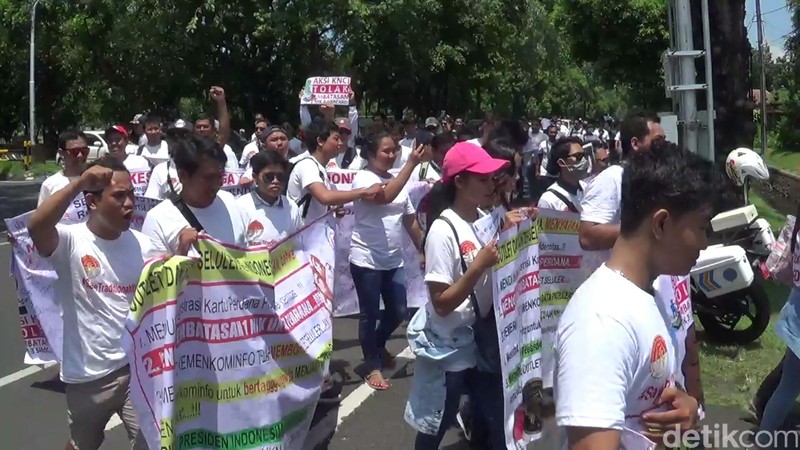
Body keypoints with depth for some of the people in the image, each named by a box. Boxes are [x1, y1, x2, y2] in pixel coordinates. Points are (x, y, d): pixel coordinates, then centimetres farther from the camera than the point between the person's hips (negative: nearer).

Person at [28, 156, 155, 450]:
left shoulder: (142, 245, -1)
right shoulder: (71, 241, -13)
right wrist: (79, 182, -38)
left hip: (137, 367, 2)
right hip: (88, 373, -1)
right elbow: (36, 227, -36)